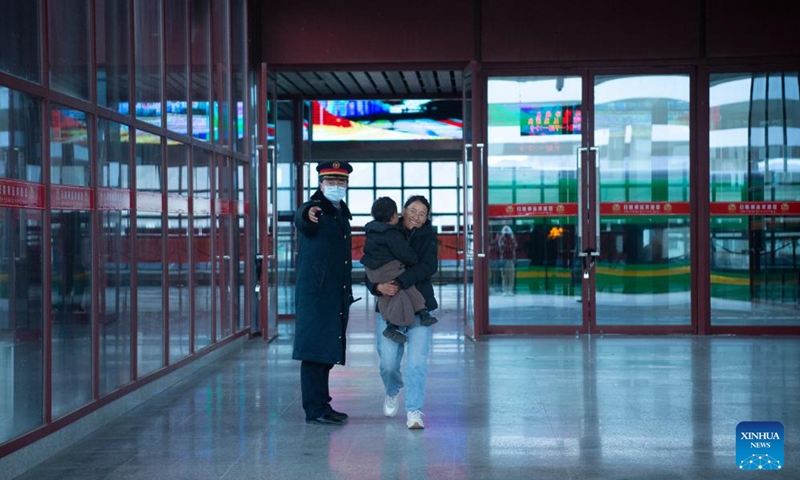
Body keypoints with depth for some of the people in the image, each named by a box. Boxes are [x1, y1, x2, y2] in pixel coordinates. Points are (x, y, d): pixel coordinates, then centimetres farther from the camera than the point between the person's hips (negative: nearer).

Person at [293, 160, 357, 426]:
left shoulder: (342, 213, 17)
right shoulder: (314, 210, -8)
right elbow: (301, 219, -34)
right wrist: (307, 214, -58)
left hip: (337, 296, 9)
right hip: (315, 294, -8)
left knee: (328, 351, 14)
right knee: (315, 351, -8)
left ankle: (322, 405, 22)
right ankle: (315, 410, -5)